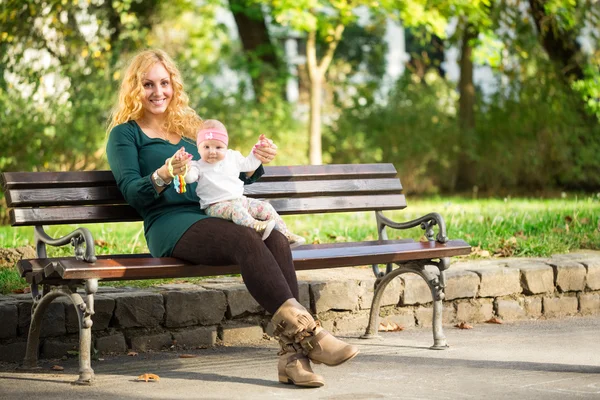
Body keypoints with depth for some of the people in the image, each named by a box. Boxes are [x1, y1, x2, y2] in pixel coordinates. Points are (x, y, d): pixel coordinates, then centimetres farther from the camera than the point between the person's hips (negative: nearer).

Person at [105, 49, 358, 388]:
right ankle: (307, 332, -39)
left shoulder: (191, 127, 28)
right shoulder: (125, 134, 12)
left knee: (277, 240, -28)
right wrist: (164, 175, -22)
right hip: (170, 224, -5)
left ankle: (294, 354, -38)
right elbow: (132, 193, -2)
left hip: (212, 217, 5)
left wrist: (255, 163, 6)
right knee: (247, 240, -34)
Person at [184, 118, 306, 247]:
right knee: (235, 208, -37)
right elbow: (189, 177, -22)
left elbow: (249, 164, 30)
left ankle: (285, 234, 1)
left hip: (239, 200, 6)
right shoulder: (199, 166, 0)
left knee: (265, 207, -2)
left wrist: (259, 148, 24)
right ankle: (255, 225, -58)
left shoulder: (232, 157, 14)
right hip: (216, 206, -6)